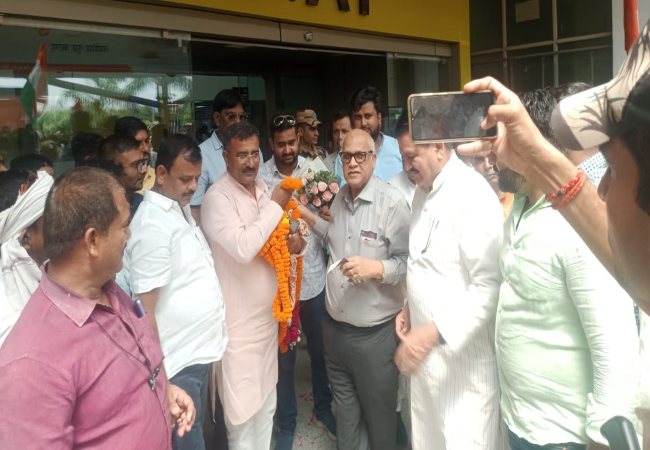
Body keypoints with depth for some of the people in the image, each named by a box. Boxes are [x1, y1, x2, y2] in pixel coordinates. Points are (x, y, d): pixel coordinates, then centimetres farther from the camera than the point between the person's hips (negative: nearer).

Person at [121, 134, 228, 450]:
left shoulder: (181, 208, 8)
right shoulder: (153, 224, -20)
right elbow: (144, 310, -20)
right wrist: (158, 375, -17)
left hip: (198, 350, 8)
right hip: (177, 361, -8)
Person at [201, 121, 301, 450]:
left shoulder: (262, 188, 7)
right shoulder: (216, 198, -17)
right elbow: (243, 248, -30)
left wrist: (293, 241, -6)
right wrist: (275, 205, -20)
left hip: (267, 314, 8)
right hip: (239, 322, -8)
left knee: (266, 404, 22)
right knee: (242, 411, 7)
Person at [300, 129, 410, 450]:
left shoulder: (392, 202, -16)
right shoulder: (339, 198, 7)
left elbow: (407, 261, -15)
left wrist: (376, 268, -29)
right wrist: (310, 218, 13)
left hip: (375, 332, -6)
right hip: (334, 326, 6)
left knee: (379, 408, 16)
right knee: (344, 404, 24)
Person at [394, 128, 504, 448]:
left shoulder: (473, 195, -19)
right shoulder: (424, 190, 9)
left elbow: (490, 286, -23)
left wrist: (434, 333, -27)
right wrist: (410, 305, 11)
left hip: (462, 355, -7)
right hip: (426, 345, 8)